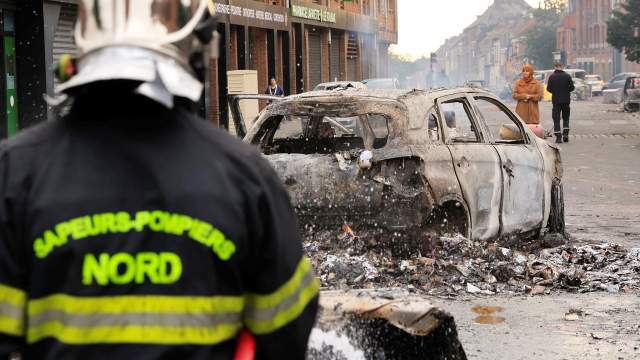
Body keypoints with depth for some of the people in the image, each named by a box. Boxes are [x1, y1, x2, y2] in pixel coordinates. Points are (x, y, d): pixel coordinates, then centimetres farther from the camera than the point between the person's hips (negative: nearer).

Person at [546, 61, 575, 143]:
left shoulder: (552, 77, -5)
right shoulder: (567, 76, -5)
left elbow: (548, 88, -4)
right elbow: (572, 87, -5)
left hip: (556, 100, -1)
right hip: (566, 100, 1)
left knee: (556, 119, 3)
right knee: (566, 118, 17)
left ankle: (558, 137, -2)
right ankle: (565, 134, 3)